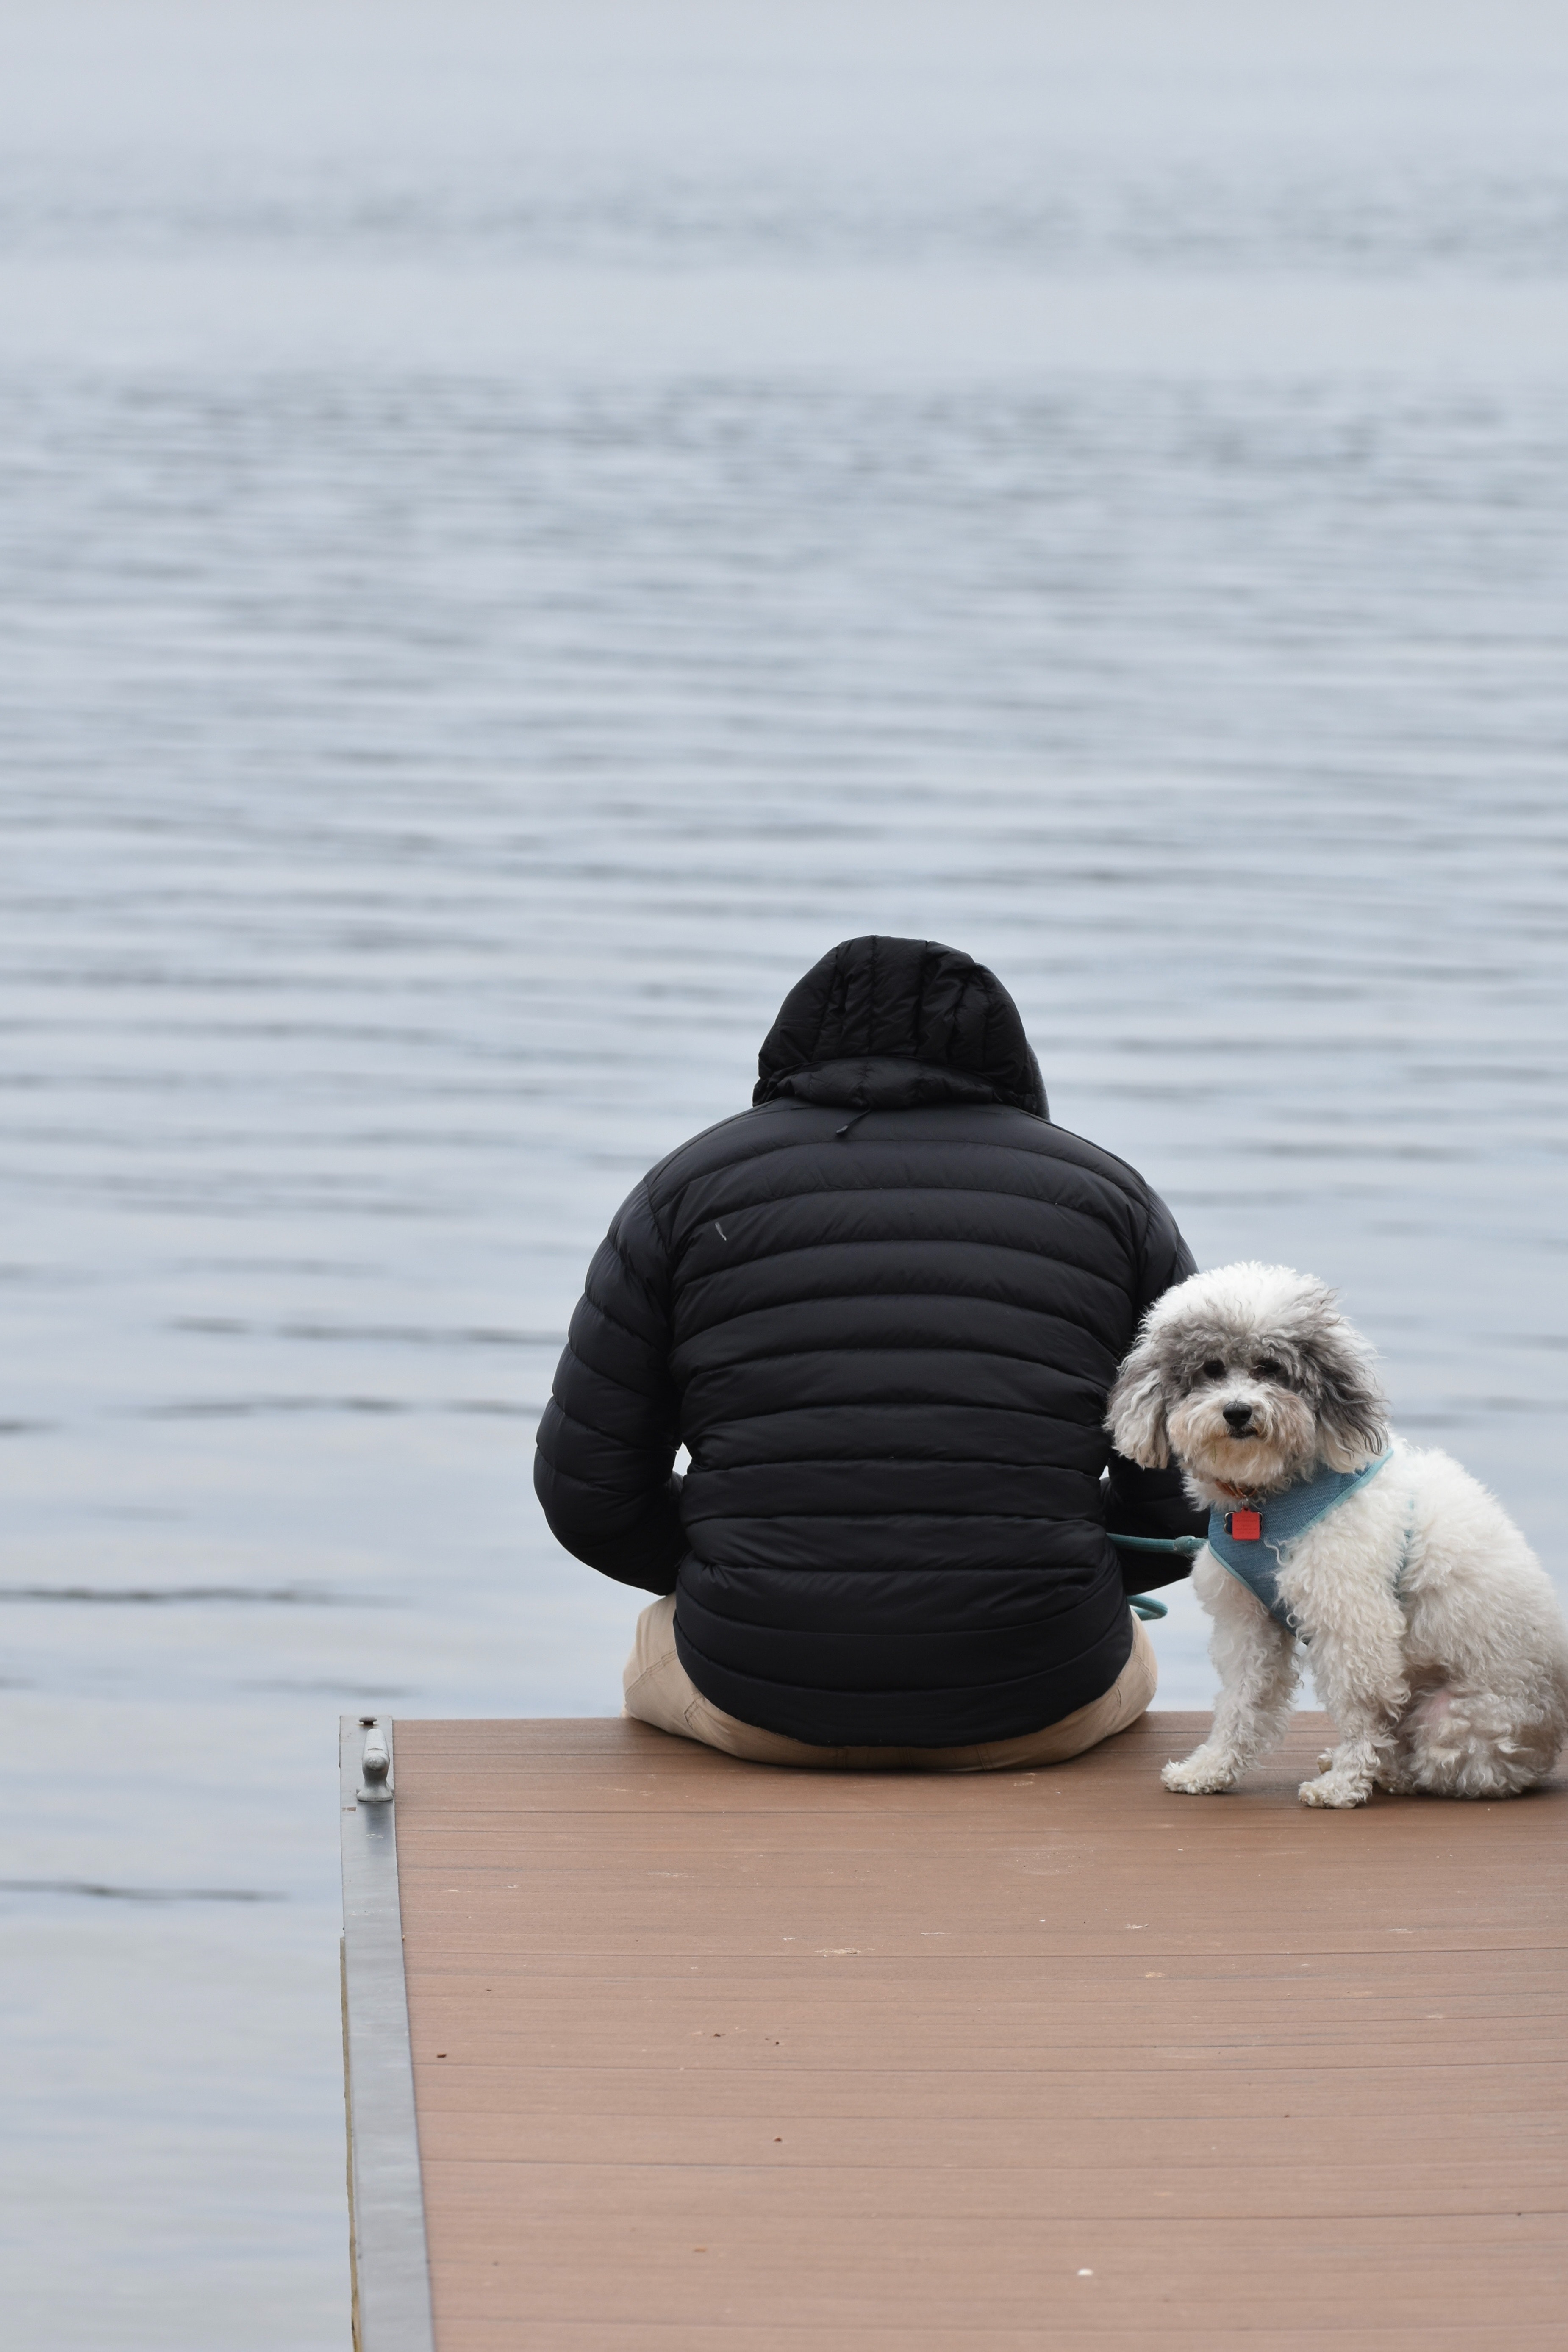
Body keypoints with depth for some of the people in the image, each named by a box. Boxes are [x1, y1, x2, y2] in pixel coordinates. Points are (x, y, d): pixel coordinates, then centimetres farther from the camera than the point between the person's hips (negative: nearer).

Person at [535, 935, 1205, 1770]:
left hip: (762, 1699, 0)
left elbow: (587, 1489, 5)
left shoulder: (692, 1187, 6)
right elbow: (1186, 1495, 7)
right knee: (1127, 1657, 37)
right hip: (1034, 1710, 1)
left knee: (659, 1645, 36)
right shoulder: (1108, 1197, 9)